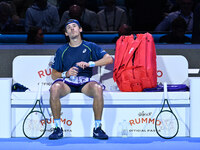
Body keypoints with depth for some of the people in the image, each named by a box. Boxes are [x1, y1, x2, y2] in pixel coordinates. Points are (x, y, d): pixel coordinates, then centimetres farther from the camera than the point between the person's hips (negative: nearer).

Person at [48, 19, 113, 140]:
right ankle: (58, 128, -25)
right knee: (54, 88, -34)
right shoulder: (61, 51, 15)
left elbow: (109, 59, -1)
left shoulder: (90, 47, 13)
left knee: (98, 88, -36)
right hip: (67, 81, 1)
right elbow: (54, 75, 13)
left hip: (85, 82, -1)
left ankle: (97, 128, -24)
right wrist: (66, 74, -9)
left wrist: (89, 64, -14)